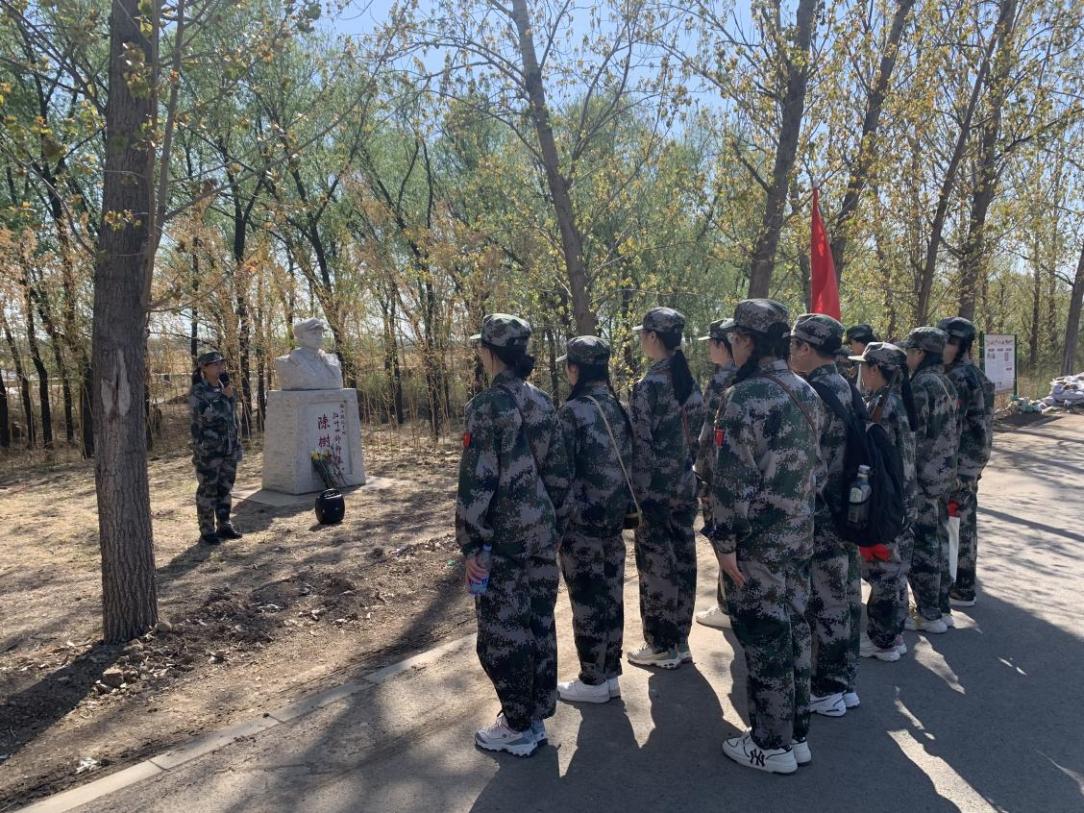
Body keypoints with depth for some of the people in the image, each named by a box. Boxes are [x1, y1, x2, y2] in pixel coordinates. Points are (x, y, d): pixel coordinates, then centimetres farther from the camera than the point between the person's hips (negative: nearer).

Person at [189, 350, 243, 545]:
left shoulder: (224, 388, 12)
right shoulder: (197, 392, -7)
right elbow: (207, 414, -23)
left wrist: (237, 444, 15)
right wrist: (224, 397, -18)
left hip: (229, 449, 6)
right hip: (208, 449, -6)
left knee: (225, 488, 12)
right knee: (207, 490, 0)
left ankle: (224, 525, 22)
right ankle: (207, 531, 7)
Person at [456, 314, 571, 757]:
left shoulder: (487, 406, -16)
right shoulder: (542, 402, 6)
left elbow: (477, 481, -18)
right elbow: (559, 471, 10)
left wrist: (471, 544, -12)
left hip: (503, 538, -7)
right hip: (542, 534, 8)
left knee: (503, 632, 6)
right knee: (539, 623, 16)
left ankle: (517, 728, 19)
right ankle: (536, 715, 30)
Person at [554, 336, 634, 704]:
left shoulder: (573, 411, -17)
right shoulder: (618, 407, 5)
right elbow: (626, 461, 11)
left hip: (582, 519, -7)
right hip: (614, 516, 7)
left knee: (586, 600, 5)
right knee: (610, 594, 16)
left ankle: (593, 681, 18)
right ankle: (610, 673, 28)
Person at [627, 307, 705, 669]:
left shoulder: (650, 384, -16)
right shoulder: (689, 381, 7)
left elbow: (642, 443, -18)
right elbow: (696, 434, 11)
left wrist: (636, 493, -13)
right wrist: (685, 468, 18)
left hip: (655, 488, -8)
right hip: (685, 484, 8)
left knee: (656, 565, 3)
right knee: (682, 561, 14)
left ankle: (660, 646, 15)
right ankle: (680, 641, 26)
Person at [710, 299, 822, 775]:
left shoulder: (746, 397, -19)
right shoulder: (807, 393, 9)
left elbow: (732, 478, -21)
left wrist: (725, 540, -15)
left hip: (757, 541, -9)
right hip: (800, 535, 9)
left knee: (763, 639, 4)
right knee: (793, 631, 17)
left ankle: (772, 745, 18)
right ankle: (797, 734, 30)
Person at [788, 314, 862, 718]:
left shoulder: (813, 394, -19)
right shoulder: (845, 388, 9)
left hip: (820, 520, -9)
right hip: (848, 513, 9)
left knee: (824, 602, 3)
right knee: (846, 597, 16)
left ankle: (826, 691, 16)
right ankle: (844, 682, 30)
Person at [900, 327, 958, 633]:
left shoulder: (921, 386, -17)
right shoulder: (945, 383, 11)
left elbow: (913, 435, -20)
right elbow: (946, 431, 15)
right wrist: (947, 467, 20)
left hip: (922, 476, -9)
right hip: (944, 474, 9)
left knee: (920, 546, 0)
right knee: (938, 539, 16)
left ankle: (928, 614, 9)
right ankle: (941, 607, 27)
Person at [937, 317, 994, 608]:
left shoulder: (957, 378, -18)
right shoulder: (976, 374, 14)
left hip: (959, 460, -10)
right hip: (975, 457, 10)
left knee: (955, 523, -2)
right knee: (965, 520, 16)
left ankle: (962, 589, 5)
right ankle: (963, 581, 26)